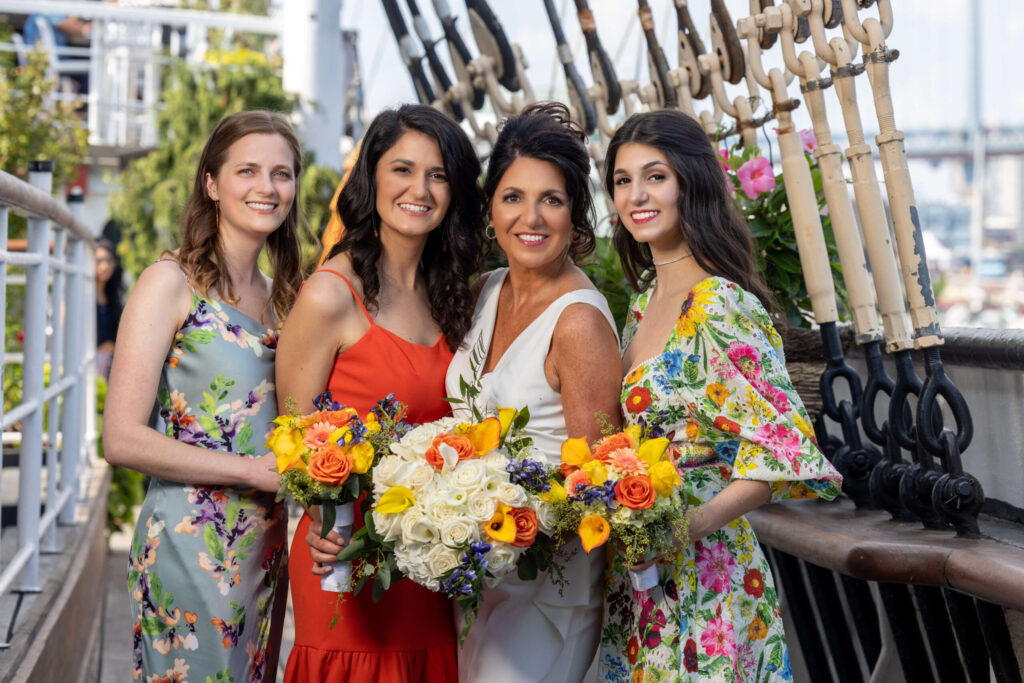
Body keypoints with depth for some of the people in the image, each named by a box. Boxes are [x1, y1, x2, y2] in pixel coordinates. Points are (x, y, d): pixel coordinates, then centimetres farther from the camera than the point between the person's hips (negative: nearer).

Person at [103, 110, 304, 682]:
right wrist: (255, 469, -17)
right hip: (189, 545, -7)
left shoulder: (281, 296, 13)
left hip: (266, 546, 7)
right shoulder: (172, 283, -8)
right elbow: (123, 439, -15)